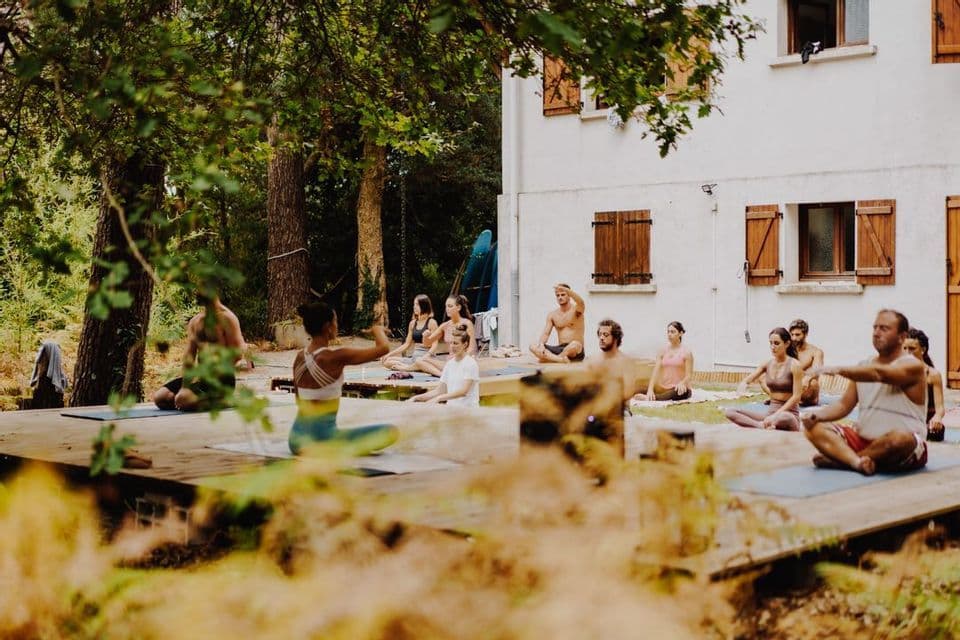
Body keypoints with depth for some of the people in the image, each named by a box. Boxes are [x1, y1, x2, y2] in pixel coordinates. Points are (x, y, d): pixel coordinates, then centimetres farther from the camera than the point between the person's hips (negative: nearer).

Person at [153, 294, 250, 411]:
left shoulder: (227, 318, -8)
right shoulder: (194, 322, 12)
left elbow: (236, 354, -14)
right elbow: (189, 354, 3)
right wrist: (186, 383, -13)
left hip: (222, 379, -7)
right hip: (200, 376, 7)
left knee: (183, 399, -30)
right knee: (159, 397, -5)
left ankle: (222, 400, -7)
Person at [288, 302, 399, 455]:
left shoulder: (299, 357, 3)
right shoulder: (335, 357, -17)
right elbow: (383, 348, -14)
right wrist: (377, 330, 8)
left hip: (297, 439, 7)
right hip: (322, 437, -7)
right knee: (391, 432, -4)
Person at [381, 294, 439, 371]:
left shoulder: (431, 322, -4)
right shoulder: (413, 323, 15)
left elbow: (434, 345, -10)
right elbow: (407, 344, 18)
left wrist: (425, 357, -27)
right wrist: (389, 354, 9)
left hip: (426, 358, -7)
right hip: (413, 357, 7)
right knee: (387, 361, -12)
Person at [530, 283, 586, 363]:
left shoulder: (576, 309, 0)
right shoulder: (552, 315, 13)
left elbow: (580, 302, -24)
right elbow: (546, 333, 5)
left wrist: (566, 290, -42)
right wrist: (541, 344, -19)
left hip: (577, 351, -5)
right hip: (560, 349, 5)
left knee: (574, 345, -42)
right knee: (533, 347, -19)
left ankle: (550, 357, -25)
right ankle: (561, 359, -40)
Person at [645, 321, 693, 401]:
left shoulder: (686, 352, -2)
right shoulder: (662, 351, 8)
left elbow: (688, 375, -5)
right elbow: (655, 371, -1)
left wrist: (682, 383, -29)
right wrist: (650, 390, -16)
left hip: (679, 389, -3)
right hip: (664, 388, 3)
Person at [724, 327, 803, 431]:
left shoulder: (794, 365, -8)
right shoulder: (767, 364, 8)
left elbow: (796, 397, -12)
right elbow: (746, 380, 7)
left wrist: (776, 415, -21)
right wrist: (743, 385, -19)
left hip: (788, 414, -7)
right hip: (770, 412, 7)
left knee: (783, 418, -46)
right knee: (730, 412, -14)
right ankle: (763, 426, -30)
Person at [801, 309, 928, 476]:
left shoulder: (913, 366, -8)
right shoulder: (864, 366, 13)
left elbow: (878, 374, -28)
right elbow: (844, 404, 9)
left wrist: (840, 370, -39)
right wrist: (818, 414, -11)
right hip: (863, 440, 6)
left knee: (900, 438, -40)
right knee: (815, 428, -12)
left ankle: (839, 458, -20)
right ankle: (857, 461, -38)